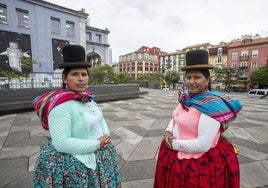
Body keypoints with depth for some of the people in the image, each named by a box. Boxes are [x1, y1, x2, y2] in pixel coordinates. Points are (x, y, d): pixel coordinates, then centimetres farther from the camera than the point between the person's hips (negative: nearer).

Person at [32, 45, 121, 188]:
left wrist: (106, 136, -8)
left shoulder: (86, 98, 0)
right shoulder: (61, 105, -24)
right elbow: (61, 143, -27)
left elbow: (100, 118, 9)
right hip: (75, 165, -7)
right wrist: (97, 144, -22)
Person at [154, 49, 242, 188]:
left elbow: (203, 145, -27)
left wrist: (174, 144, -17)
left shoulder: (211, 105, -25)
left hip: (200, 162, -7)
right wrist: (168, 132, -10)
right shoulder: (187, 97, -4)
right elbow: (175, 118, 8)